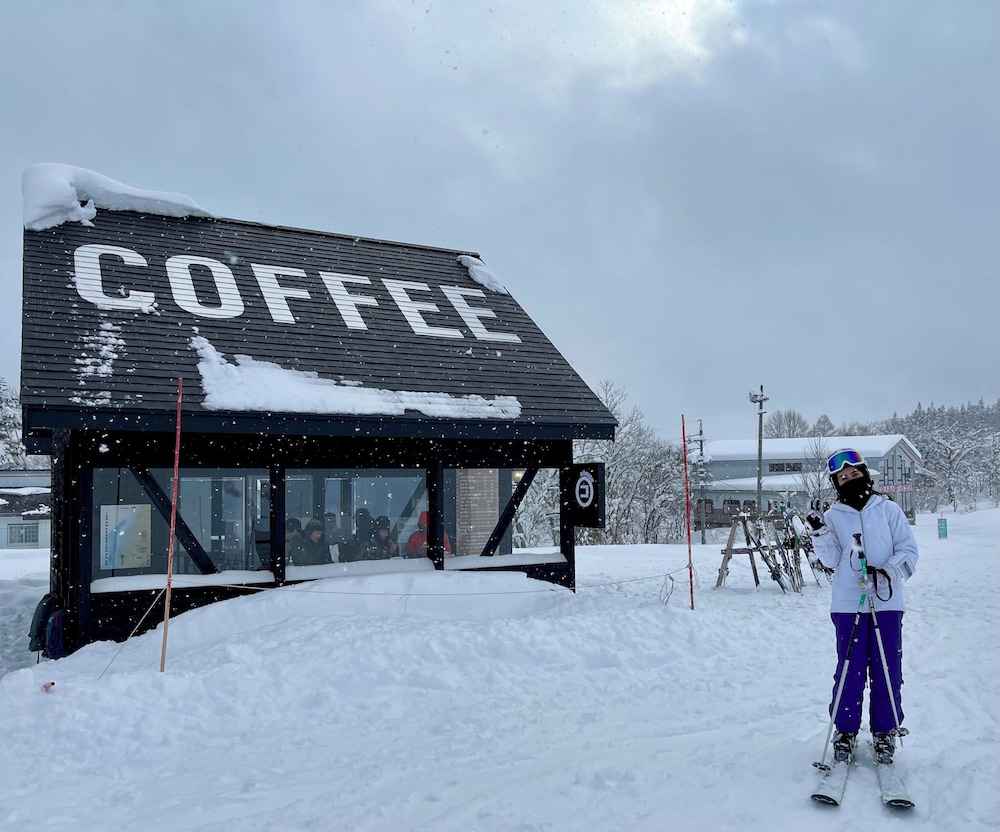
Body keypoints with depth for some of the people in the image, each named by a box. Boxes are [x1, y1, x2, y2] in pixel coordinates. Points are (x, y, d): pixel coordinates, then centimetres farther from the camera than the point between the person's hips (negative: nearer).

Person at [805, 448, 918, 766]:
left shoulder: (888, 510, 5)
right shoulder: (833, 516, 6)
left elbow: (908, 550, 2)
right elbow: (830, 560, -3)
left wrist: (887, 572, -15)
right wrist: (819, 534, -19)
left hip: (887, 603, 0)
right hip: (848, 605, 0)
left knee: (887, 671, 5)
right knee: (850, 671, 3)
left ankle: (885, 732, 20)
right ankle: (845, 731, 16)